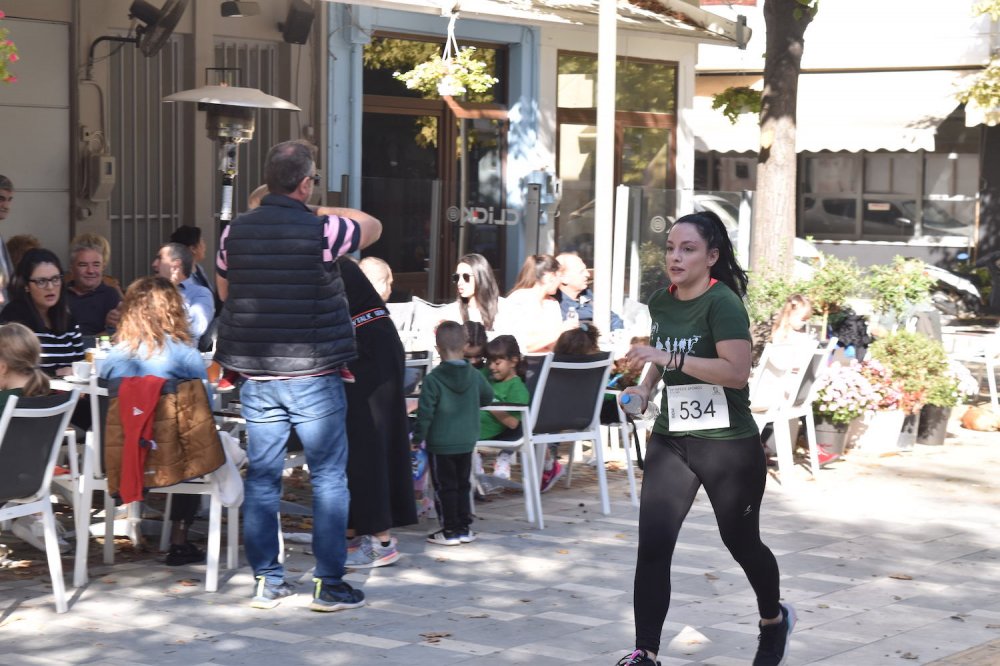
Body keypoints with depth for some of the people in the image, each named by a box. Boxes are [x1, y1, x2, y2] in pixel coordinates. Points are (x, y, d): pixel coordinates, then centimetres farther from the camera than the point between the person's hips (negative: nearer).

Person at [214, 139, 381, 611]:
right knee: (328, 477, 5)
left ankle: (266, 580, 15)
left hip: (255, 374, 4)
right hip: (313, 374, -4)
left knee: (261, 478, 10)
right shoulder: (322, 231, -12)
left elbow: (223, 291, 17)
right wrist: (324, 212, 19)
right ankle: (329, 583, 6)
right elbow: (372, 226, 9)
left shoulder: (234, 232, 1)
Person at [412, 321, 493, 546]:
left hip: (441, 444, -5)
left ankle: (450, 530, 6)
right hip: (467, 443, 5)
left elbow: (425, 412, -16)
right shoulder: (474, 375, -1)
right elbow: (488, 396, 17)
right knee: (463, 485, 15)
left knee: (445, 487, 4)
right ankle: (465, 528, 18)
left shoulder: (433, 379, -16)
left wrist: (418, 437, -7)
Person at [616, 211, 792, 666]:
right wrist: (645, 386, 9)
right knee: (652, 547, -7)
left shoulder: (723, 303, -17)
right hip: (671, 440, 5)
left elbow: (736, 371, -29)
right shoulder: (660, 302, 4)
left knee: (741, 542, 14)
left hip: (729, 445, -5)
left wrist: (669, 358, -33)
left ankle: (774, 619, 42)